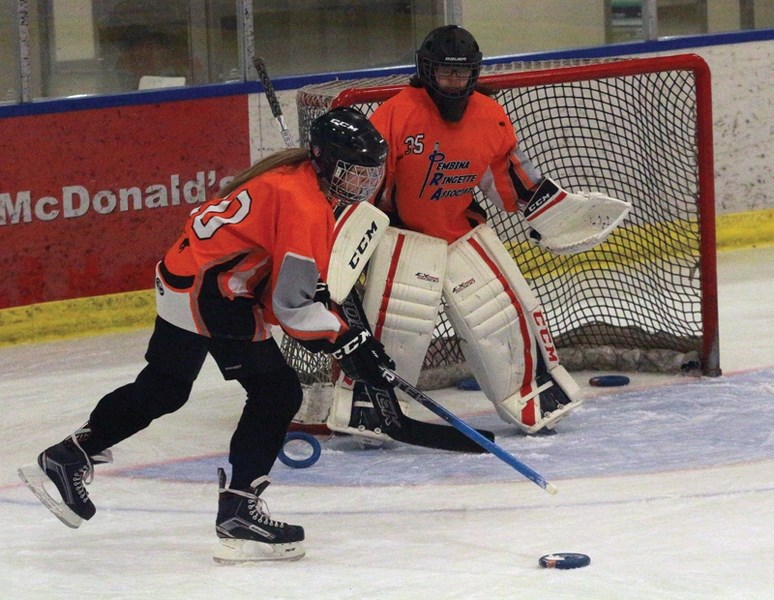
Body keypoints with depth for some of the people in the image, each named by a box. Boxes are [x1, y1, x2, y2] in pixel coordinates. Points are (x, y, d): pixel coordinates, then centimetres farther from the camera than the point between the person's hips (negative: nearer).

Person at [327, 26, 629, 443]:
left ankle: (534, 396, 17)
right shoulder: (395, 115, -19)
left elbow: (512, 179, 10)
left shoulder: (491, 119, -4)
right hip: (404, 233, -4)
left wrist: (554, 212, 9)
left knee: (509, 310, 0)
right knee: (394, 320, -20)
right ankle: (362, 407, -8)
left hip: (465, 232, 5)